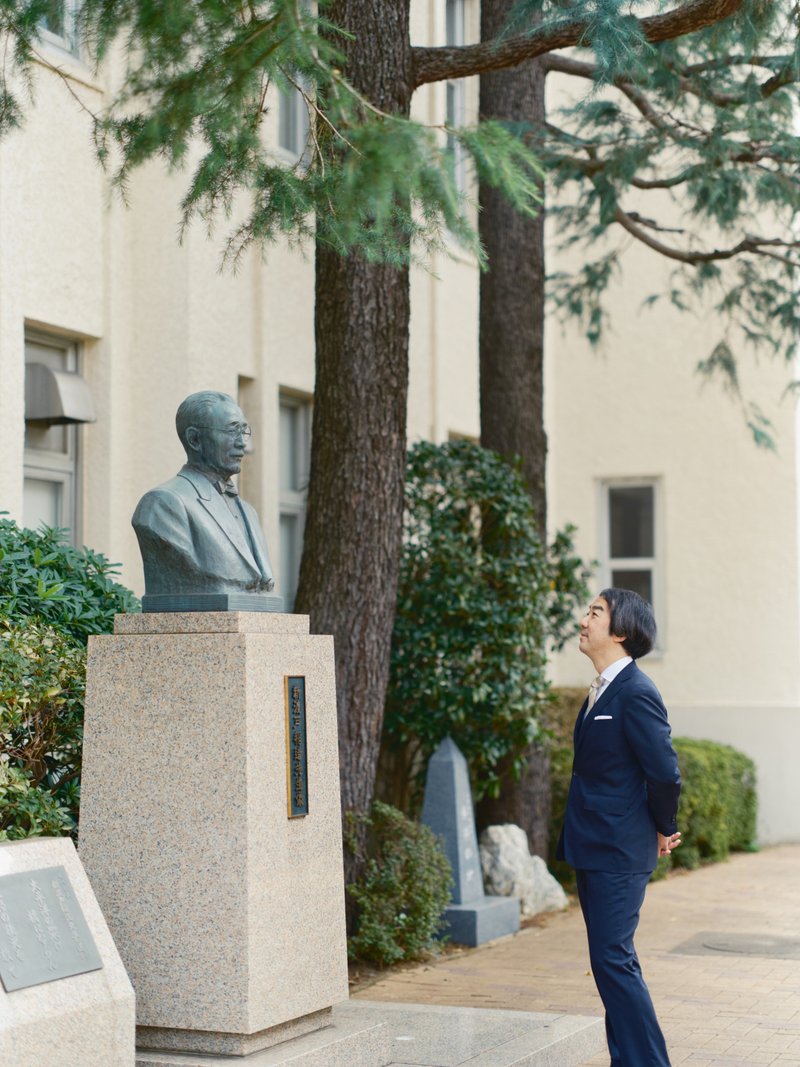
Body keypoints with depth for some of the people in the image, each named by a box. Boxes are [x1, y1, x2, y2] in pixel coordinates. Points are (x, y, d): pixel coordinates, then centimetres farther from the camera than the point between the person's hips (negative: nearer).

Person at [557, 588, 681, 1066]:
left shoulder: (637, 693, -17)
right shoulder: (602, 691, 13)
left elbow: (665, 772, -18)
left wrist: (664, 830, -4)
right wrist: (659, 831, 17)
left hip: (619, 852, -10)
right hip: (595, 849, 10)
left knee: (613, 960, -9)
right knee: (614, 961, 14)